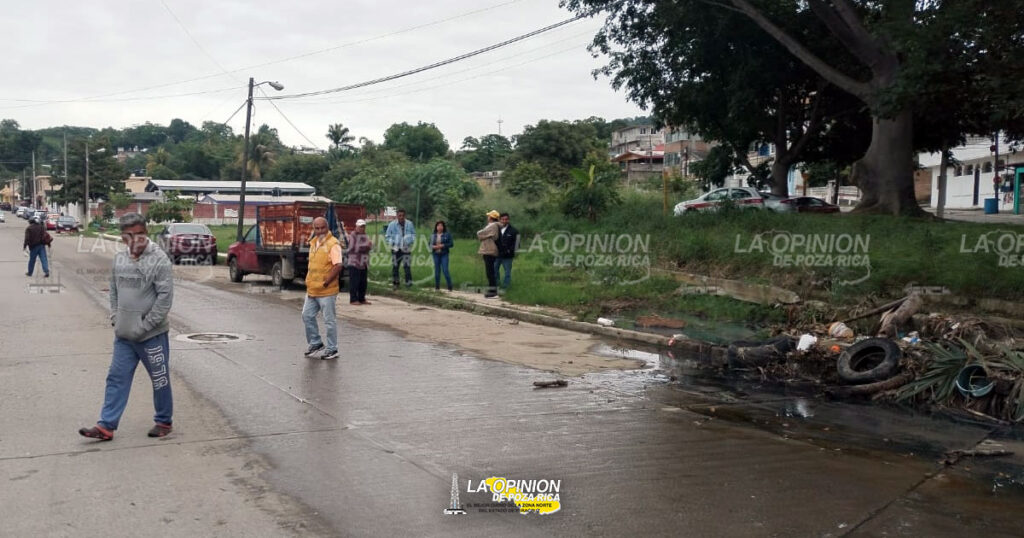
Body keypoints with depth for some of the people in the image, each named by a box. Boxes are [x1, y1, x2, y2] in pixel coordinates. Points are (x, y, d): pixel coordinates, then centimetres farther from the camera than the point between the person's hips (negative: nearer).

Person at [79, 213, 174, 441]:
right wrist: (115, 317, 5)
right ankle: (107, 426, 13)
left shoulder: (159, 260, -14)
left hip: (152, 335, -6)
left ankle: (164, 422, 23)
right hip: (123, 335, 6)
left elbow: (165, 296, -16)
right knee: (116, 378, 7)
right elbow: (114, 290, 17)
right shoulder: (119, 258, 6)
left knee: (160, 379, 7)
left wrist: (145, 325, -15)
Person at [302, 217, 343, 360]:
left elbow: (338, 266, -21)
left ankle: (332, 350, 12)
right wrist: (308, 282, 15)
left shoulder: (333, 244, -14)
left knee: (329, 321, 1)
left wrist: (325, 283, -21)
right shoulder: (313, 243, 11)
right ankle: (315, 343, 31)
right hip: (311, 290, 8)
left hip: (326, 291, -8)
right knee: (307, 316, 15)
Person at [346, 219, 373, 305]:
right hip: (354, 262, -7)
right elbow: (353, 248, -16)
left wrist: (370, 245, -14)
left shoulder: (366, 236, 16)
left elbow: (370, 246, 10)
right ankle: (353, 299, -4)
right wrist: (365, 246, -12)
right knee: (354, 282, -7)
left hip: (364, 263, 7)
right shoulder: (353, 235, -7)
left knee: (363, 282, 10)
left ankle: (362, 299, 18)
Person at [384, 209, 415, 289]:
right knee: (395, 266, 6)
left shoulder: (409, 224, 2)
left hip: (406, 248, 0)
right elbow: (387, 235, 6)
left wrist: (411, 241, -2)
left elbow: (413, 234, 14)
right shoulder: (392, 224, -3)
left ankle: (409, 282, -6)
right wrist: (392, 243, -6)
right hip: (396, 248, 0)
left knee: (407, 266, -8)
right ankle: (395, 283, 16)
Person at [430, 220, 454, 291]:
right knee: (437, 270, 6)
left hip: (444, 254, -3)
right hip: (436, 254, 3)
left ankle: (450, 287, -3)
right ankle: (437, 287, 14)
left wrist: (443, 245, -15)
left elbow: (451, 244, -3)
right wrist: (433, 247, -9)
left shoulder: (447, 235, -1)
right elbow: (430, 244, 13)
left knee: (445, 270, -10)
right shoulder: (433, 235, 9)